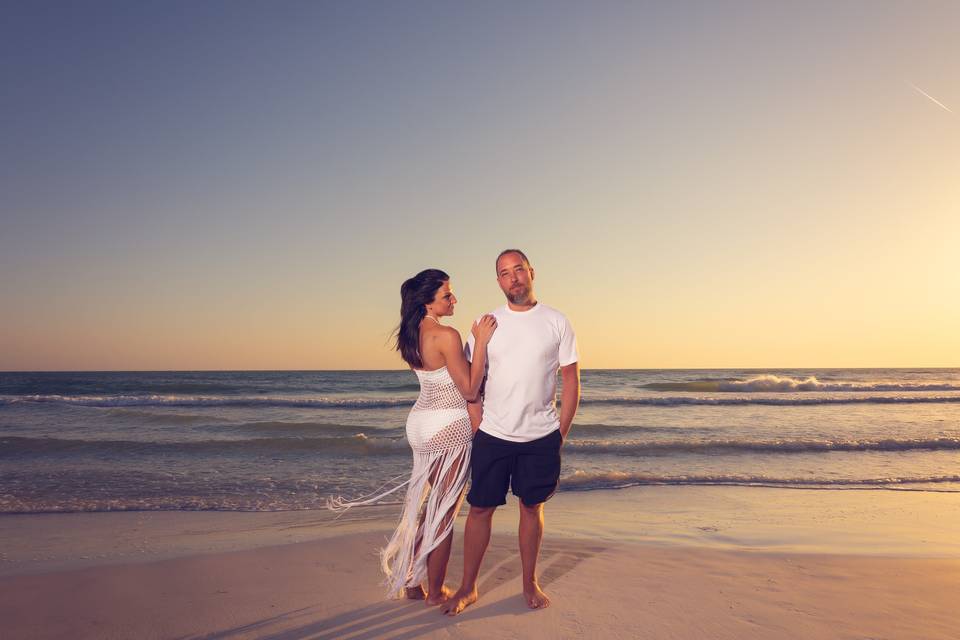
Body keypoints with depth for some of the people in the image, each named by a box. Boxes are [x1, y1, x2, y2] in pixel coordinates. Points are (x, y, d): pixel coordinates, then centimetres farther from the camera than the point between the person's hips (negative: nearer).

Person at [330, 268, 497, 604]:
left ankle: (409, 582, 32)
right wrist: (480, 342, -19)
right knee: (442, 514, 5)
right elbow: (470, 390, -18)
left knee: (422, 506, 20)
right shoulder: (446, 335, -20)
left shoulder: (412, 334, 6)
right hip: (449, 429, -8)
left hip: (421, 422, 8)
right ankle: (436, 593, 19)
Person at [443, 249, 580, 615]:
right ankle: (468, 588, 20)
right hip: (492, 435, 0)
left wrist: (561, 433, -1)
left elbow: (571, 381, 2)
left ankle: (530, 584, 29)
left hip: (541, 437, 0)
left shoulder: (557, 322, 0)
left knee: (532, 508, 12)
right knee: (480, 509, 4)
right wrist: (476, 429, -2)